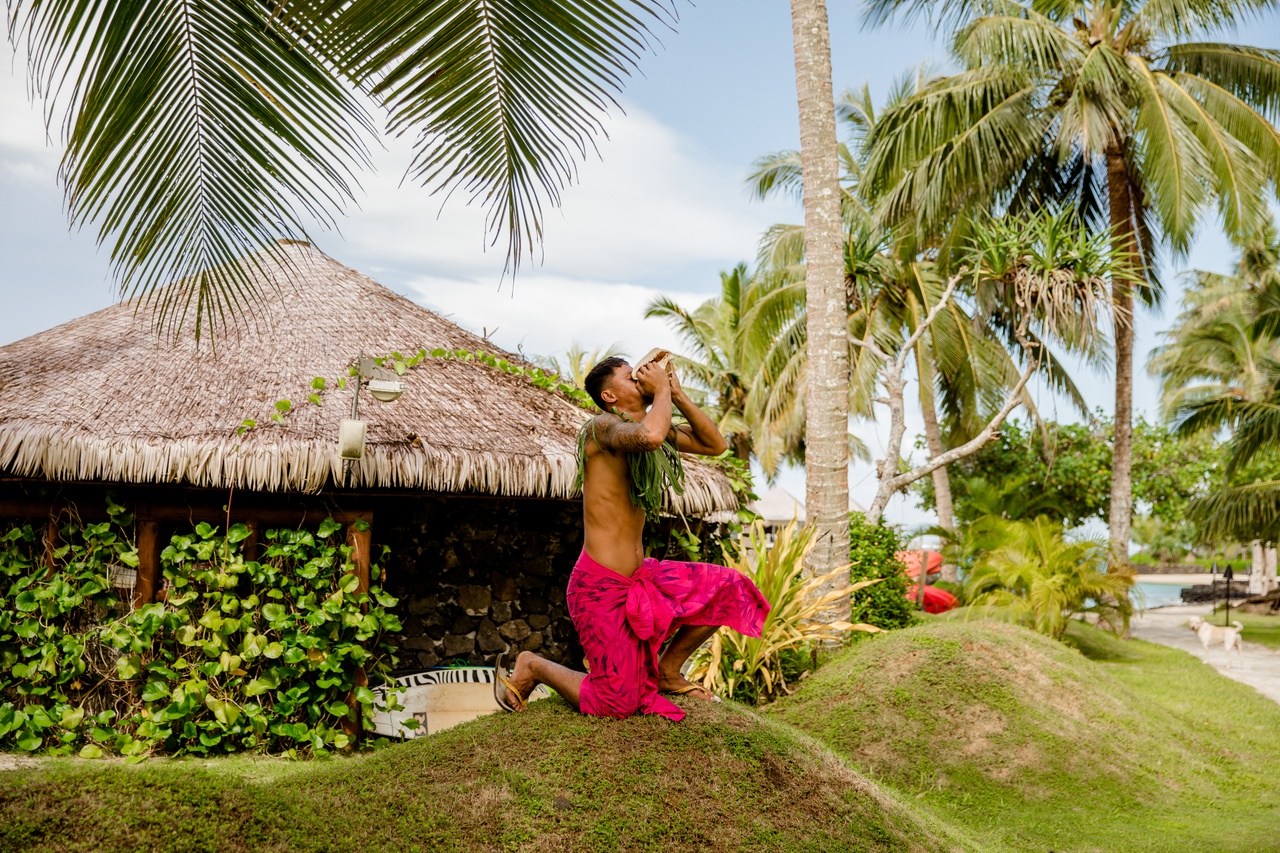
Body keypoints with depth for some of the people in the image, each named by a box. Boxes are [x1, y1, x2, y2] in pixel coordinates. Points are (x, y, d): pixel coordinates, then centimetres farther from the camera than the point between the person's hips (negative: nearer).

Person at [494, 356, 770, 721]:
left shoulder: (654, 424, 10)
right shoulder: (603, 426, -16)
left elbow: (715, 445, 12)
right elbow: (649, 437, -39)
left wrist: (677, 395, 1)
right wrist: (662, 390, -20)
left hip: (640, 575, 8)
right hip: (601, 585, -8)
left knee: (729, 588, 3)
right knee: (616, 704, -3)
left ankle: (667, 670, 18)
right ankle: (532, 666, 20)